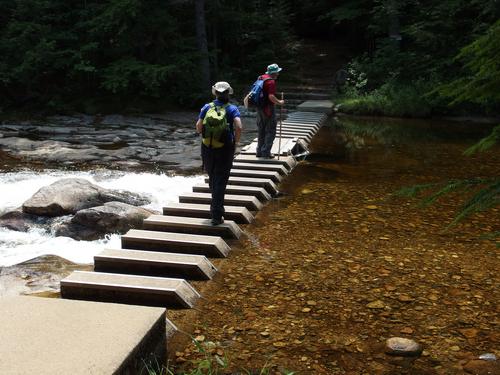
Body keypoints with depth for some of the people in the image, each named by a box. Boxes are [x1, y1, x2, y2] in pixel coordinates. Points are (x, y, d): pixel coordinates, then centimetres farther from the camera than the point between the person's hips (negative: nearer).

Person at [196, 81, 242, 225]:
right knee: (221, 182, 3)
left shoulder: (207, 107, 2)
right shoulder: (232, 109, -5)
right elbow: (239, 127, -19)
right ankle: (216, 216, 2)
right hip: (225, 150, -2)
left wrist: (203, 136, 12)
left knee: (212, 178, 21)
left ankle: (217, 207, 36)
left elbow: (198, 126, -6)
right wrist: (236, 142, -4)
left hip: (207, 149, 2)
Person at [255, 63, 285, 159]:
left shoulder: (261, 78, 10)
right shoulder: (271, 81, -17)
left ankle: (259, 151, 21)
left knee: (261, 130, 16)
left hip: (259, 107, 9)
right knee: (270, 131, 0)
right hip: (268, 108, -9)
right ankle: (266, 152, -1)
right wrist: (279, 102, -12)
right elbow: (271, 96, -26)